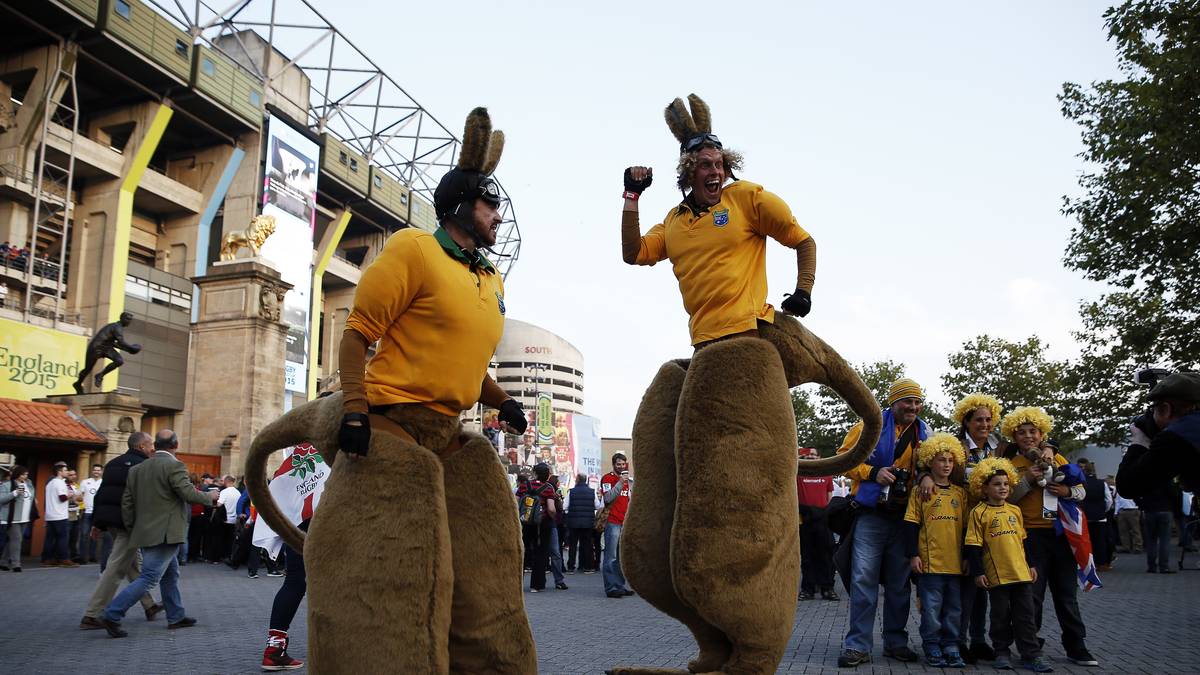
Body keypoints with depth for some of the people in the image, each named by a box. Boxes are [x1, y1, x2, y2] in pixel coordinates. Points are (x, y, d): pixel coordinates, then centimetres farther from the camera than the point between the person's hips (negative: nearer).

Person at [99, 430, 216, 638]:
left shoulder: (137, 469, 10)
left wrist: (131, 529, 18)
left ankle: (176, 616, 25)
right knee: (148, 578, -5)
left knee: (171, 574, 19)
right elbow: (189, 494, -19)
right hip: (165, 534, -9)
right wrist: (209, 497, -1)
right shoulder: (174, 466, -13)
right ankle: (112, 615, -9)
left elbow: (127, 502, 11)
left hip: (145, 533, 9)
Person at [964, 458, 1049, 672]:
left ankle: (1031, 655, 12)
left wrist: (1031, 565, 17)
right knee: (1001, 615, 6)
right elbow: (973, 546, -7)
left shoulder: (1015, 510, 10)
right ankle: (1002, 653, 19)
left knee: (1026, 614, 6)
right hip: (996, 574, -4)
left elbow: (1024, 540, 18)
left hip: (1021, 572, 4)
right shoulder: (979, 513, -6)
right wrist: (978, 572, -10)